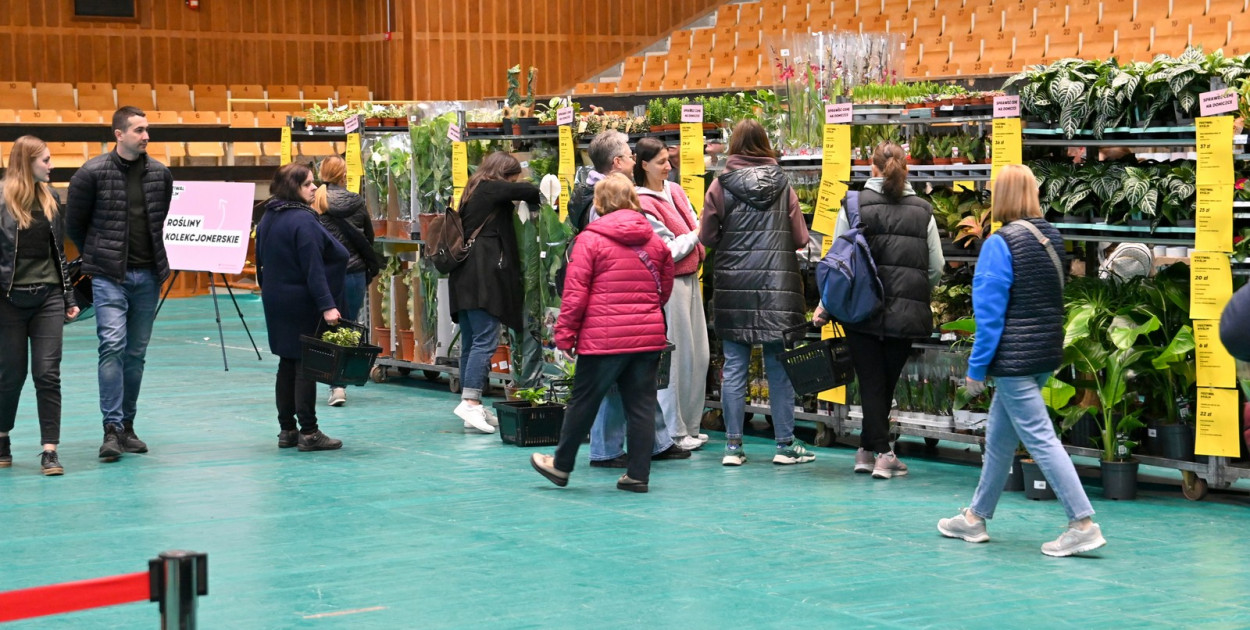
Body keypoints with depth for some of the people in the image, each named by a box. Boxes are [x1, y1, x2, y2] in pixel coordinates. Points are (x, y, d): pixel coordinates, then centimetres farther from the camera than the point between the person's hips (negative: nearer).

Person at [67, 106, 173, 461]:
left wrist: (157, 259, 13)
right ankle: (112, 428, -12)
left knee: (137, 353, 9)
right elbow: (74, 224, 4)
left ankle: (127, 425, 18)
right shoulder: (93, 173, -6)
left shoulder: (160, 174, 6)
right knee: (112, 346, -14)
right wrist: (97, 257, 9)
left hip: (148, 276, 4)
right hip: (109, 277, -4)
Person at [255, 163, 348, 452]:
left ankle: (287, 430, 16)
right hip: (303, 304, -9)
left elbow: (262, 263, 17)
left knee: (287, 363, 13)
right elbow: (313, 268, -22)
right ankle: (308, 433, -2)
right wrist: (327, 305, -22)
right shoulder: (303, 220, -17)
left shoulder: (267, 219, 10)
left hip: (275, 303, 9)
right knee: (306, 366, -4)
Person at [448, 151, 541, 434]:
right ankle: (470, 402, -18)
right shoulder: (490, 189, -4)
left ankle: (473, 409, 11)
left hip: (465, 277, 10)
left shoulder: (474, 193, 22)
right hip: (483, 276, -10)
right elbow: (527, 190, -14)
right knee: (485, 340, -12)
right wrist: (539, 200, 5)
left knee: (471, 342, 8)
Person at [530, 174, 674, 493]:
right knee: (641, 404, 7)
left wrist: (565, 332, -1)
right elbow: (665, 289, 17)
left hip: (603, 337, -4)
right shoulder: (655, 241, 8)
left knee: (583, 401, 8)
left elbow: (575, 292, -9)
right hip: (648, 335, 4)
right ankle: (638, 474, 9)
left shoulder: (590, 239, -6)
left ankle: (561, 465, 20)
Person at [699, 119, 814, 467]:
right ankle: (785, 445, 9)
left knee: (734, 367, 4)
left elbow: (707, 236, 0)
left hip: (733, 285, 0)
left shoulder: (722, 184, -3)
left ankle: (733, 446, 6)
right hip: (777, 285, 0)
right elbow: (800, 237, 2)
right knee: (779, 367, 6)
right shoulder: (782, 183, 0)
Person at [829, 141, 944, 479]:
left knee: (871, 383, 4)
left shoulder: (855, 206, -3)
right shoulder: (923, 211, 4)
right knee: (887, 382, 12)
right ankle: (869, 449, 19)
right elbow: (936, 268, 5)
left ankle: (880, 451, -3)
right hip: (907, 313, 2)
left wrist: (825, 306, 7)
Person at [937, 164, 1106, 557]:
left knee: (1040, 439, -7)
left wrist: (976, 369, -10)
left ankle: (1083, 525, -11)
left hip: (1014, 360, -9)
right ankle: (976, 517, 28)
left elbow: (990, 313, -16)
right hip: (1047, 354, 9)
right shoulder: (1051, 237, 8)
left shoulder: (1000, 243, -16)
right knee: (999, 439, 18)